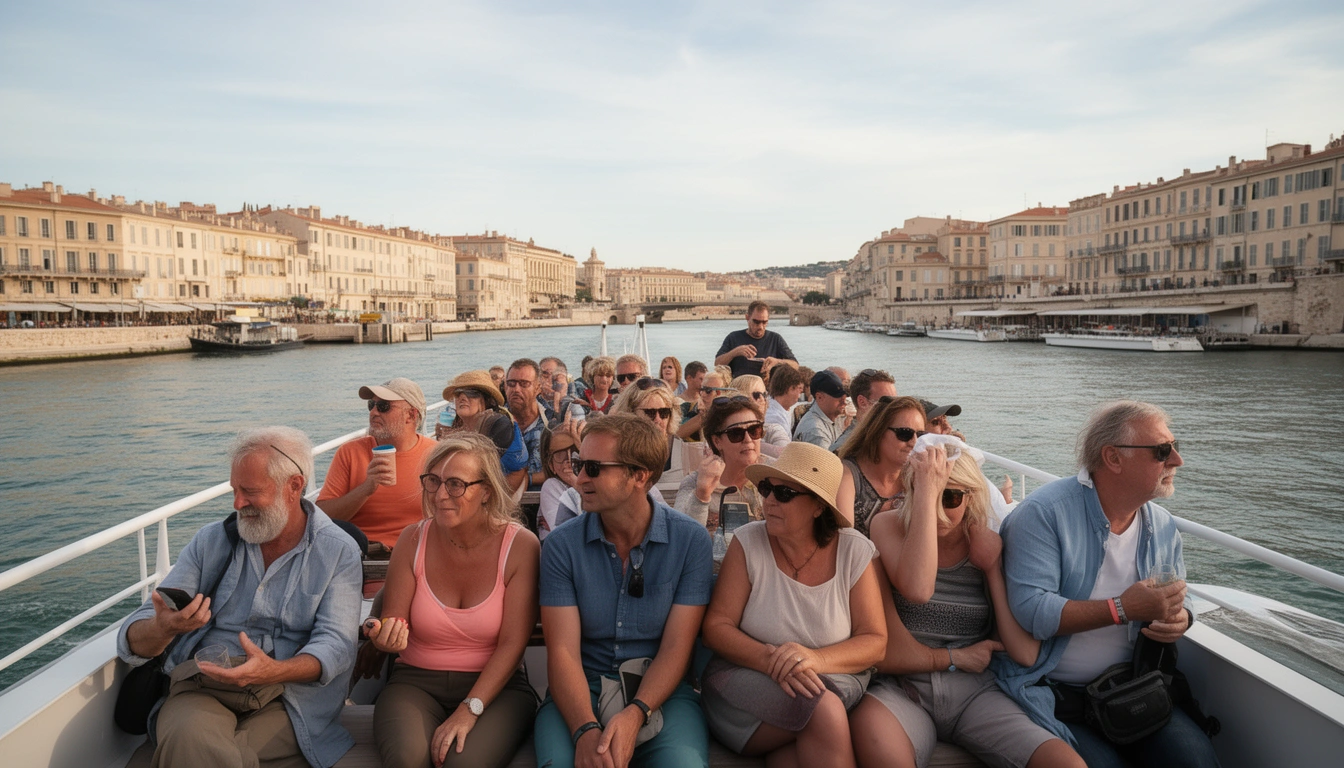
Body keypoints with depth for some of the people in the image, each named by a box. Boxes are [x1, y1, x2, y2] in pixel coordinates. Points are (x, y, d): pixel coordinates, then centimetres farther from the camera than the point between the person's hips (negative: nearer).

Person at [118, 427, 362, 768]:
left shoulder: (339, 552, 2)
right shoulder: (210, 541, 11)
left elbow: (337, 644, -6)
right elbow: (134, 640, 8)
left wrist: (275, 672, -27)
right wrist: (162, 629, -18)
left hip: (287, 699, -2)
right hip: (201, 687, 2)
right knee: (189, 739, -33)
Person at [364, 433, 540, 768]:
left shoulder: (520, 546, -9)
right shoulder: (413, 540, -1)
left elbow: (512, 643, -10)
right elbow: (392, 625, 6)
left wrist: (470, 710, -19)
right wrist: (384, 637, -19)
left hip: (495, 685, -1)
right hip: (416, 680, 2)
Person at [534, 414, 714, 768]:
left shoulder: (691, 540, -7)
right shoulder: (561, 545, -4)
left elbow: (676, 649, -8)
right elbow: (562, 650, -10)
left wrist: (634, 715, -24)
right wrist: (586, 730, -27)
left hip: (661, 691, 0)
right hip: (581, 690, 0)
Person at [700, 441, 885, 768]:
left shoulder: (855, 551, -4)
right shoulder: (748, 542, -6)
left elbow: (875, 642, -4)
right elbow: (716, 626, -7)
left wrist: (816, 659, -22)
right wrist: (769, 659, -25)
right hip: (744, 679, 0)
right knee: (824, 711, -28)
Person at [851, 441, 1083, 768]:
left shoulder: (990, 546, 4)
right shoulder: (889, 526, -2)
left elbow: (1026, 653, -4)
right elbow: (917, 589, -25)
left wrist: (992, 567, -7)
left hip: (975, 692, 2)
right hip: (902, 686, -2)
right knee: (870, 728, -37)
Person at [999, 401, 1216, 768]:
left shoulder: (1163, 526, 7)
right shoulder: (1043, 512, -16)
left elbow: (1177, 602, 18)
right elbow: (1029, 610, -24)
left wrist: (1179, 619, -7)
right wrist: (1122, 609, -24)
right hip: (1052, 692, -5)